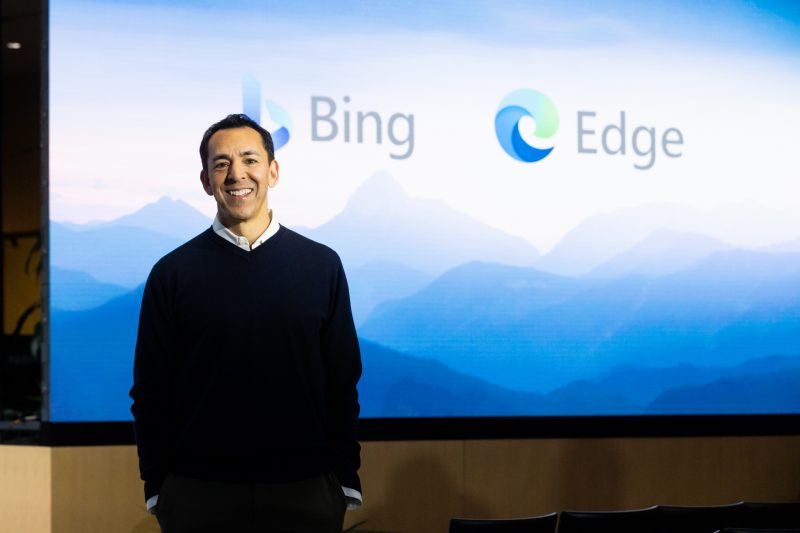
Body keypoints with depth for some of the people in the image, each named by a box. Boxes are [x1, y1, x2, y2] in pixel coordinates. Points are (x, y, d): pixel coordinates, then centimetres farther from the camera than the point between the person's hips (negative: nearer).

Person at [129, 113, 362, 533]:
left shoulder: (322, 265, 4)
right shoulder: (173, 273, 2)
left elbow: (343, 385, 5)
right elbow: (150, 393, 3)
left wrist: (346, 482, 0)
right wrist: (155, 489, -2)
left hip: (305, 493, 1)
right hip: (199, 494, 0)